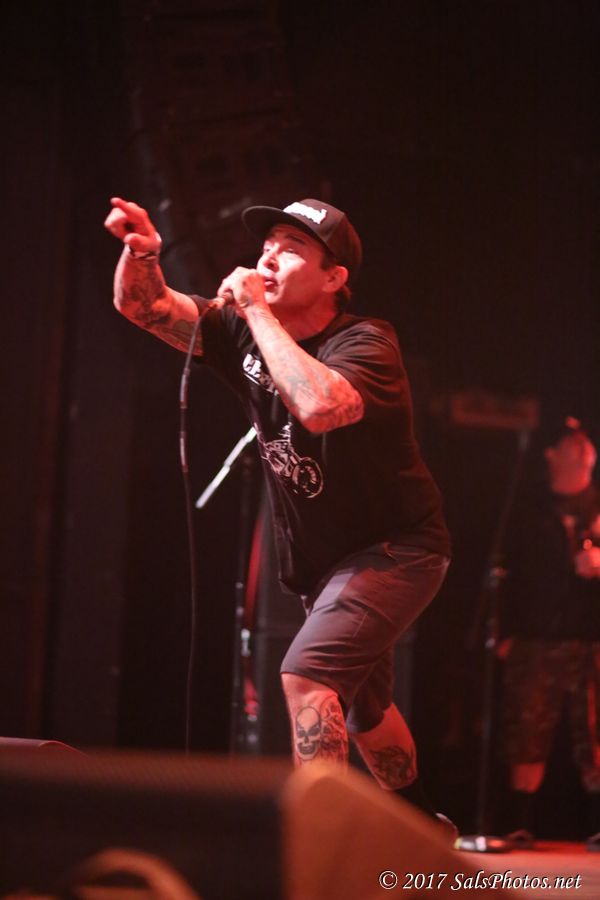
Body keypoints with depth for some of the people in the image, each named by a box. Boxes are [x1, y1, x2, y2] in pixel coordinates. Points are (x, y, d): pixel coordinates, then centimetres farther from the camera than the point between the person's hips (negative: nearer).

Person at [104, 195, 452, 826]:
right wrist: (140, 251, -31)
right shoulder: (244, 332, -3)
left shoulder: (364, 343, -23)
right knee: (361, 708, 24)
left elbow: (319, 407, -45)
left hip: (395, 549, -8)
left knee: (307, 674, -28)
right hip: (323, 562, 8)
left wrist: (257, 311, -36)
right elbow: (143, 306, -8)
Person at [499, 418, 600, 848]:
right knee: (528, 736, -3)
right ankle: (521, 825, 3)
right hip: (537, 638, 1)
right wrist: (509, 631, 5)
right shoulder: (532, 509, 14)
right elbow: (515, 571, 11)